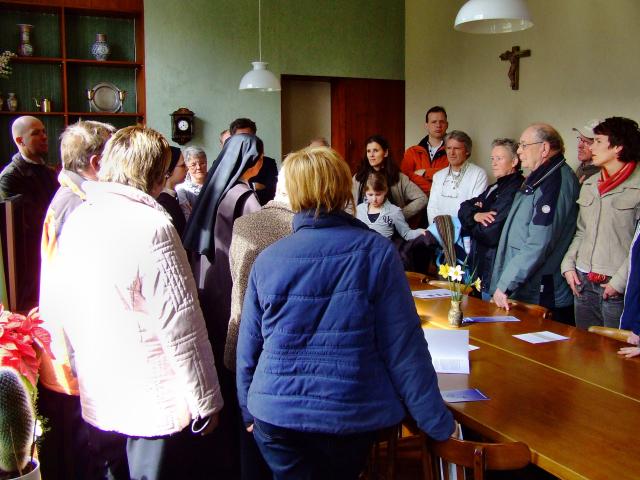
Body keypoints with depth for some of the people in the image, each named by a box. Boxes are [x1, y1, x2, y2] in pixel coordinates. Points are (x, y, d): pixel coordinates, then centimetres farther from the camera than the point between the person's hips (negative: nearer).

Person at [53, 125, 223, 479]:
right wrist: (205, 400, -9)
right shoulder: (151, 227, -20)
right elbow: (183, 326, -19)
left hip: (96, 402, 6)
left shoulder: (76, 221, 0)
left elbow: (66, 312, 9)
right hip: (155, 407, -6)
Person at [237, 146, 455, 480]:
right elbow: (403, 346, -13)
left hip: (277, 416, 1)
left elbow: (248, 349, 2)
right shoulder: (376, 251, -12)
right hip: (350, 417, 0)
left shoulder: (267, 260, -5)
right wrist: (437, 423, -3)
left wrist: (249, 411, 18)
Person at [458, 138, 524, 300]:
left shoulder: (515, 190, -17)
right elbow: (464, 208, 8)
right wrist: (476, 215, -14)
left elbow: (489, 233, -21)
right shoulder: (495, 188, 15)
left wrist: (469, 225, -1)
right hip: (481, 268, 9)